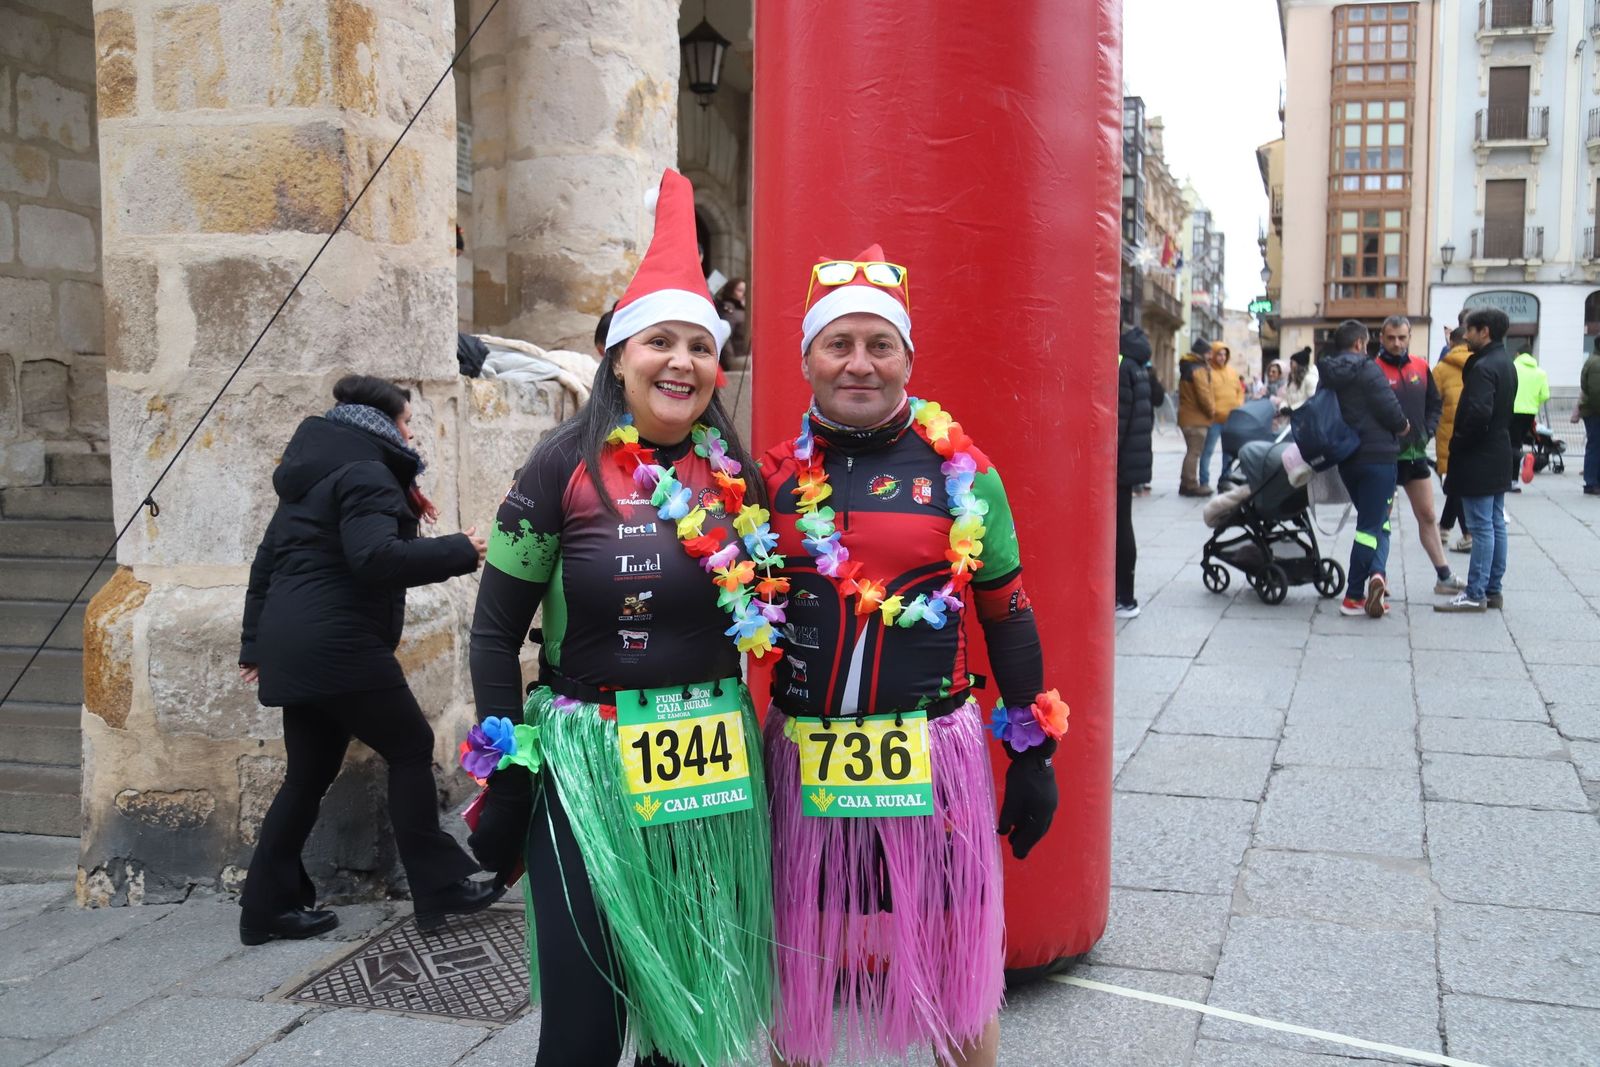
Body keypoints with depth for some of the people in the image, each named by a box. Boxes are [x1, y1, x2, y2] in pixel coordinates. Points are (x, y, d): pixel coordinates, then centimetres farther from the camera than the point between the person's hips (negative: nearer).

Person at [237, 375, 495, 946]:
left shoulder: (311, 474, 20)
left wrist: (256, 643, 25)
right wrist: (459, 550, -17)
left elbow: (267, 559, 22)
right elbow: (375, 557, -25)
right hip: (342, 647, -10)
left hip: (293, 648, 10)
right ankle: (437, 887, 4)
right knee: (410, 749, 1)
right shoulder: (365, 473, -10)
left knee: (310, 772, 14)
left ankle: (267, 907, 18)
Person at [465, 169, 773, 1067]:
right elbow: (496, 633, -3)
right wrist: (508, 784, -6)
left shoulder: (735, 477, 4)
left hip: (716, 776, 4)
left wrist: (770, 759, 10)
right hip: (588, 770, -3)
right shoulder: (566, 468, -6)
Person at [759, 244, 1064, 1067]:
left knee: (953, 969, 10)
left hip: (932, 754, -1)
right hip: (802, 756, 2)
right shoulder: (774, 475, 4)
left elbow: (1008, 621, 4)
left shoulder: (960, 471, -1)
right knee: (798, 968, 14)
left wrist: (1034, 754, 3)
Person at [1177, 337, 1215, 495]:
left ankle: (1186, 484, 20)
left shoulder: (1187, 368, 16)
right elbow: (1203, 394, -20)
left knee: (1192, 451, 16)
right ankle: (1192, 486, -3)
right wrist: (1210, 412, -7)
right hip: (1197, 418, -10)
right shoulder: (1199, 370, -14)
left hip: (1186, 417, 10)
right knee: (1194, 452, -5)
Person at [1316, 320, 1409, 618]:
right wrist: (1402, 426, 3)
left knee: (1373, 520, 20)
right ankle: (1353, 597, -3)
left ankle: (1376, 574, 7)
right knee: (1371, 524, -2)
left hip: (1345, 459, 6)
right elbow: (1390, 409, -15)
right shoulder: (1367, 370, -12)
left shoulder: (1327, 376, 7)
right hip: (1378, 456, -6)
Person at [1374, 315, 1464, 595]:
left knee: (1427, 517, 13)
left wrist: (1425, 432, 1)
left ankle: (1444, 576, 21)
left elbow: (1435, 404, 15)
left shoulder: (1420, 367, 7)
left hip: (1416, 453, 6)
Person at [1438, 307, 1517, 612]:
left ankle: (1475, 594, -4)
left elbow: (1478, 413, -27)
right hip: (1498, 456, 10)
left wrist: (1457, 444, -13)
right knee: (1496, 525, 12)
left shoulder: (1484, 367, -17)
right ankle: (1492, 590, 18)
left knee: (1482, 527, -7)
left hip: (1479, 460, -10)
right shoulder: (1506, 364, 14)